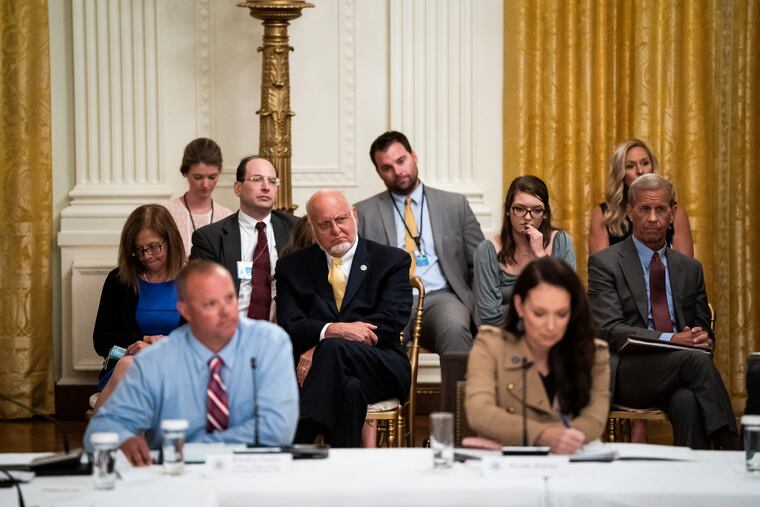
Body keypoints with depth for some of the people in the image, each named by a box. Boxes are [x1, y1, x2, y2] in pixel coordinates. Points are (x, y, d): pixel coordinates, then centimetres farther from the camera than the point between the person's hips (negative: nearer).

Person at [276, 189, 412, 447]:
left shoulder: (392, 260, 13)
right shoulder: (292, 267, 19)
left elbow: (389, 322, -3)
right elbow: (288, 327, 5)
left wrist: (322, 349, -13)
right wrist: (333, 329, -17)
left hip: (379, 368, -1)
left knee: (334, 349, -37)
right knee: (350, 388, -39)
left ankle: (295, 445, -45)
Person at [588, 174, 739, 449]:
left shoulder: (690, 268, 21)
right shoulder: (605, 263, 5)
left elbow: (704, 328, 23)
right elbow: (610, 330, -7)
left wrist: (703, 339, -5)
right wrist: (670, 340, -20)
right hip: (626, 372, -3)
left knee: (688, 402, -36)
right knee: (696, 360, -33)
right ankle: (732, 455, -32)